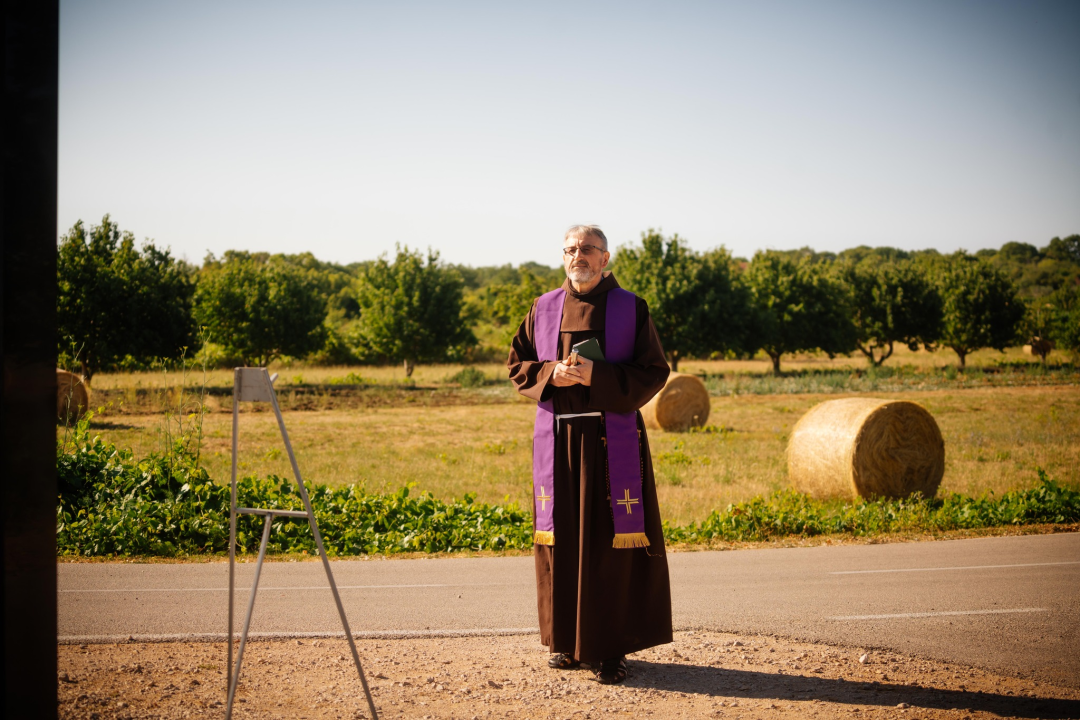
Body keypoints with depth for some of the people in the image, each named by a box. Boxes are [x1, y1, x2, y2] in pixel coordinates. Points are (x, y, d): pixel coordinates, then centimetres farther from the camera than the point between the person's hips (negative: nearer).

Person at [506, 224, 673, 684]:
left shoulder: (630, 308, 1)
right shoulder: (544, 309, 9)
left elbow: (654, 371, -2)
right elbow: (517, 365, 12)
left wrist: (598, 376, -15)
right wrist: (552, 373, -9)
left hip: (612, 438, -2)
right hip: (557, 438, 3)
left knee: (612, 539, -3)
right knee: (561, 539, 5)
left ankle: (610, 647, 4)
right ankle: (567, 640, 16)